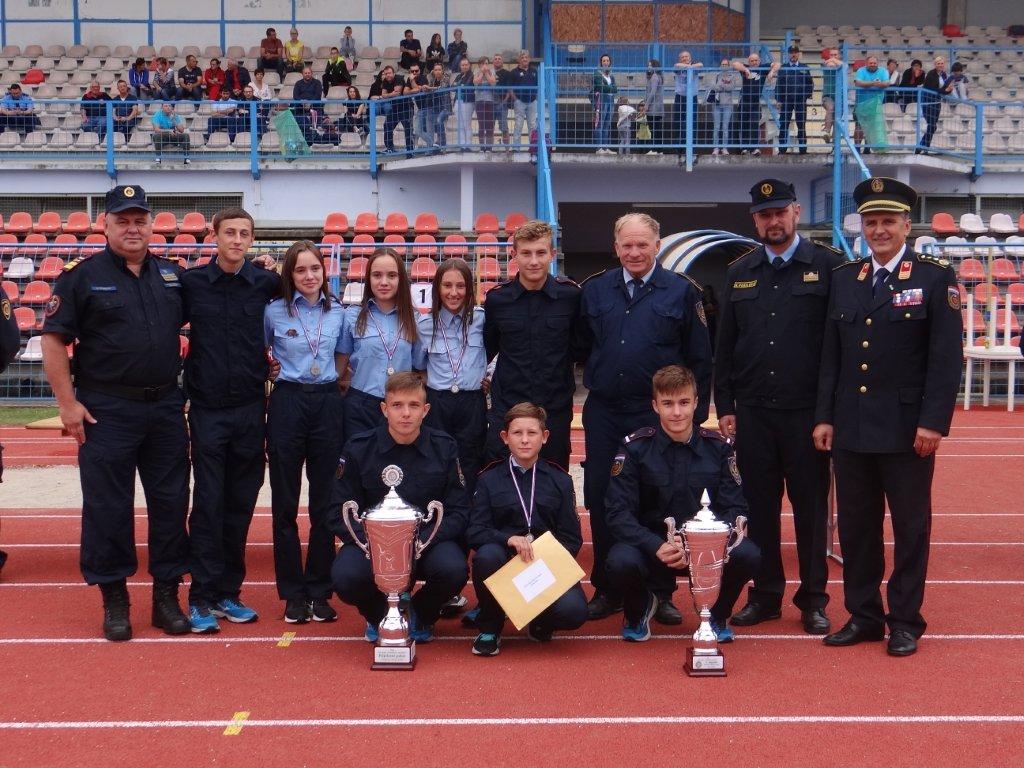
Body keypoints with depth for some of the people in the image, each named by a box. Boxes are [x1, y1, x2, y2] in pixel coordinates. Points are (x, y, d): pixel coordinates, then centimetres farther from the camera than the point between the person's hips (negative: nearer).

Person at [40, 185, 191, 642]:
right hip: (106, 411, -4)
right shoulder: (82, 276, -3)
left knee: (171, 502, 7)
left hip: (166, 407, 4)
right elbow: (53, 339, -5)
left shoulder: (172, 275, 9)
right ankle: (114, 599, 14)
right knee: (108, 506, 2)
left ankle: (167, 595, 18)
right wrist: (67, 403, -9)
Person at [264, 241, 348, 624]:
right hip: (288, 402, -2)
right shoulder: (274, 312, 0)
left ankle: (319, 591, 14)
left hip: (327, 403, 2)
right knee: (285, 503, 3)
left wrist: (327, 381, 4)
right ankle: (293, 592, 12)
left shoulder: (338, 312, 6)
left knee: (324, 502, 5)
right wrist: (279, 372, 1)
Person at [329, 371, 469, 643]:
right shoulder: (358, 448, -4)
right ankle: (378, 614, 8)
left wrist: (419, 542, -21)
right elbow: (340, 513, -3)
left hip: (428, 540, 1)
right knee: (345, 576, -32)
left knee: (453, 570, -32)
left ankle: (421, 614, 6)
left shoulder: (444, 448, -3)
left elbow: (459, 511, -4)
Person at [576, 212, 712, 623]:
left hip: (658, 415, -3)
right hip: (603, 414, 3)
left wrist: (696, 414, -2)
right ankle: (606, 589, 17)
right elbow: (581, 346, 16)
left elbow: (699, 358, 1)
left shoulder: (681, 291, 0)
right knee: (600, 501, 5)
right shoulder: (595, 290, 8)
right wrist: (594, 381, 7)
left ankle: (660, 592, 14)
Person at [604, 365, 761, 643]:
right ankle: (639, 609, 5)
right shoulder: (635, 447, -8)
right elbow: (618, 513, -12)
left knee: (747, 555, -28)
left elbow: (735, 508, -5)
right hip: (649, 541, -1)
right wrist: (657, 547, -29)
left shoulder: (718, 447, -2)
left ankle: (716, 613, 6)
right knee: (622, 562, -34)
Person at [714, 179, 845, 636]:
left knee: (811, 507, 4)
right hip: (752, 411, 3)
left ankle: (813, 599, 15)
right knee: (759, 506, 8)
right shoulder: (739, 273, 10)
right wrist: (724, 406, 7)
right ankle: (765, 594, 19)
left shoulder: (828, 266, -1)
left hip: (807, 411, -3)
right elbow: (725, 345, 12)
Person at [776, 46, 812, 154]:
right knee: (784, 125, -1)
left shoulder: (804, 68, 10)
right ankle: (782, 149, 2)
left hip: (801, 100, 0)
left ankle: (803, 149, 6)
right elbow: (778, 84, 5)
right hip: (786, 100, 0)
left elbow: (810, 83, 11)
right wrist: (779, 99, -3)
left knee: (801, 125, 3)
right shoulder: (783, 68, 8)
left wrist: (808, 95, -1)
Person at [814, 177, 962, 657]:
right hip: (851, 428, 4)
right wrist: (824, 416, 5)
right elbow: (831, 354, 11)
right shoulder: (844, 279, 10)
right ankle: (863, 615, 22)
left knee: (910, 526, 5)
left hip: (907, 429, -4)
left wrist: (934, 422, -13)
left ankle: (905, 621, 17)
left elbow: (947, 357, -7)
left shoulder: (936, 278, -3)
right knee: (855, 524, 10)